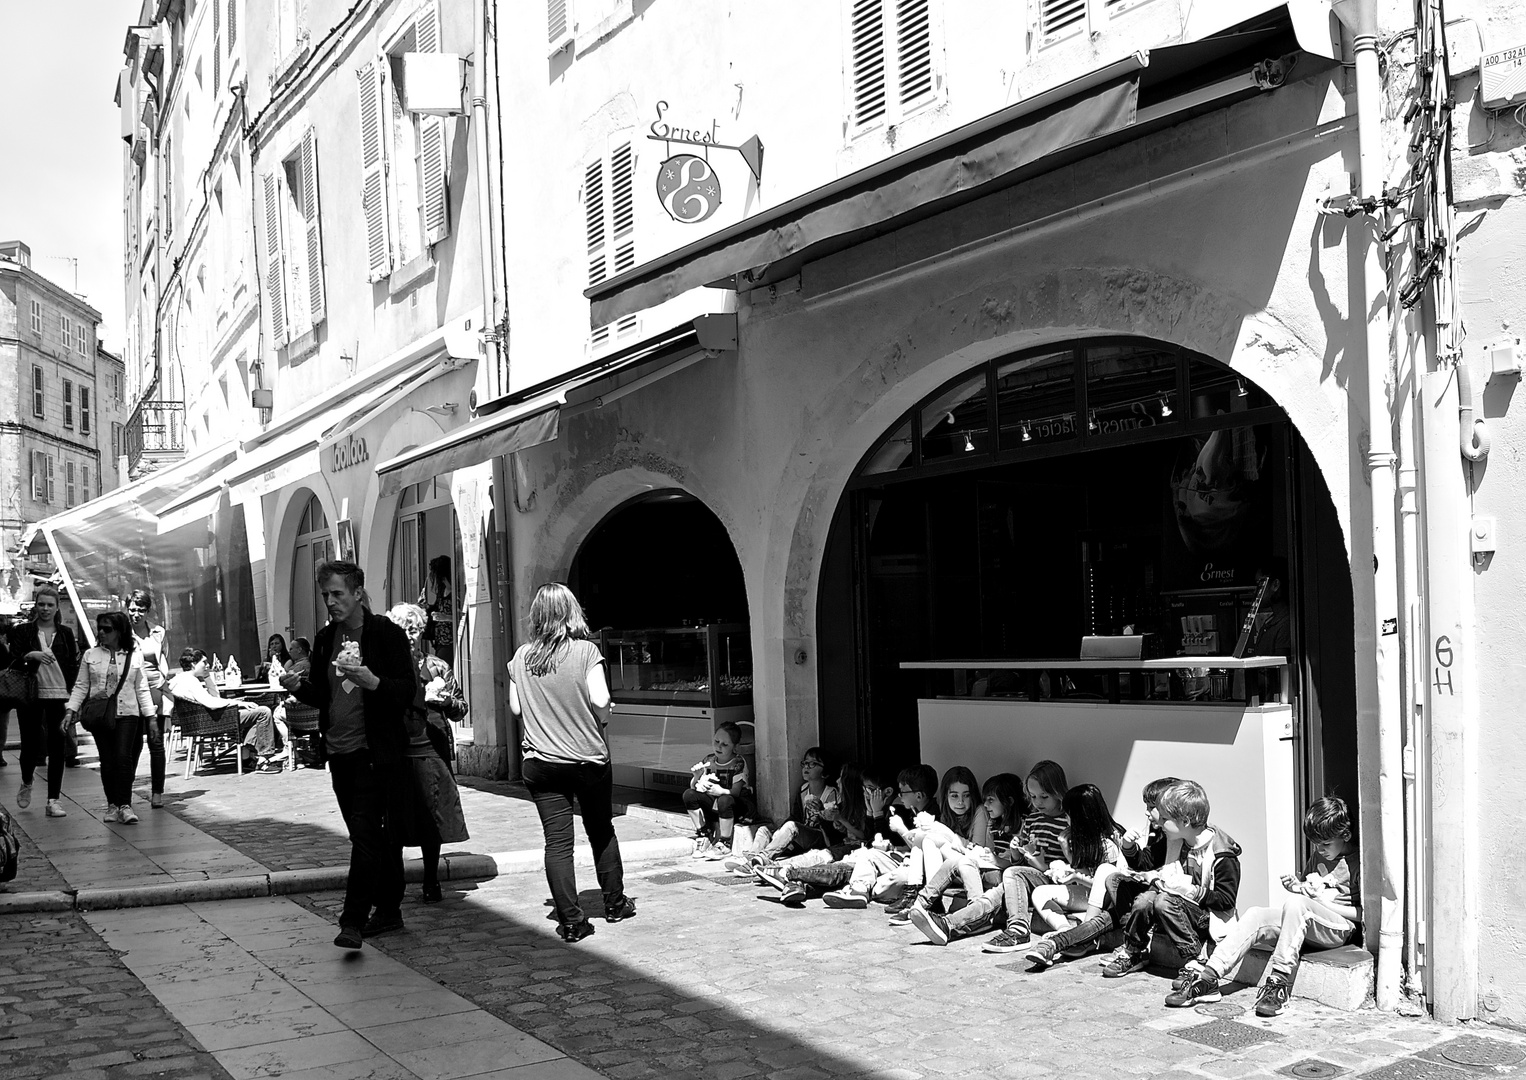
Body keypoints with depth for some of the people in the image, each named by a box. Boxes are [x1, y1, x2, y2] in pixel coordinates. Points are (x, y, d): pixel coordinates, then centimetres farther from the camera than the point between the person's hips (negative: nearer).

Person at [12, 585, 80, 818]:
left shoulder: (66, 633, 10)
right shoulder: (23, 631, 5)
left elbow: (74, 666, 9)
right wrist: (30, 655, -23)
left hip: (60, 696, 1)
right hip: (31, 696, -1)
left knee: (58, 749, -1)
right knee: (30, 745, 3)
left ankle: (54, 800, 3)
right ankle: (26, 784, 34)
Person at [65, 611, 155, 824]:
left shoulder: (134, 656, 4)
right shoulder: (90, 655, 6)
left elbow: (142, 689, 6)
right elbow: (81, 687, 8)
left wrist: (151, 716, 1)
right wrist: (70, 710, -3)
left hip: (127, 713, -2)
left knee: (123, 757, -14)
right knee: (107, 761, 2)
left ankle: (125, 805, -10)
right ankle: (112, 805, 14)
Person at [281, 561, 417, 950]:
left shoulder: (386, 634, -8)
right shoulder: (326, 639, 12)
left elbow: (408, 691, -11)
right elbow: (321, 695, 19)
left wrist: (372, 681, -28)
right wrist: (298, 686, -2)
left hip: (376, 753, -6)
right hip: (340, 752, 7)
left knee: (365, 832, -12)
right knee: (376, 835, 13)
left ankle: (354, 921, -12)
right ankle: (388, 911, 22)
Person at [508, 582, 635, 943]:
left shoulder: (522, 656, 1)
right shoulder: (586, 650, -8)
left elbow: (515, 707, 5)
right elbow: (600, 700, -15)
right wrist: (601, 720, 5)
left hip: (540, 761, 1)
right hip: (588, 758, -1)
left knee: (557, 841, 1)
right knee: (601, 831, 18)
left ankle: (570, 921, -1)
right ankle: (614, 903, 29)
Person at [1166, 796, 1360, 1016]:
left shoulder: (1356, 863, -7)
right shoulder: (1317, 857, 18)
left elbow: (1363, 913, -10)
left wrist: (1322, 901, -15)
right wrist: (1296, 885, 6)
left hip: (1340, 927, -7)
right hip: (1303, 923, 7)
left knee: (1295, 902, -36)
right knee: (1255, 915, -18)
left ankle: (1279, 982, -38)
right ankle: (1208, 979, -27)